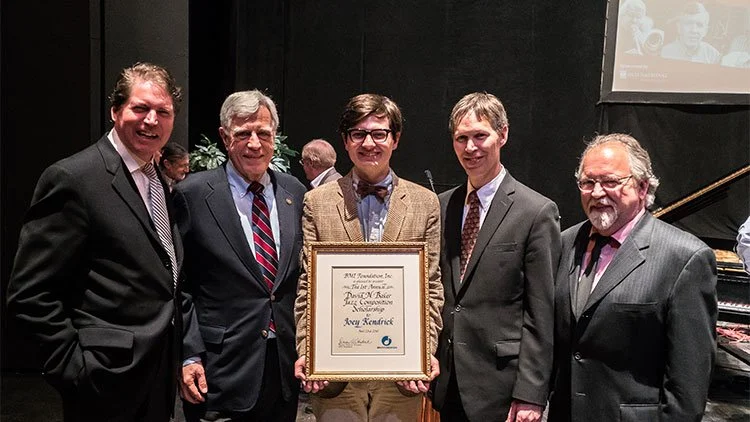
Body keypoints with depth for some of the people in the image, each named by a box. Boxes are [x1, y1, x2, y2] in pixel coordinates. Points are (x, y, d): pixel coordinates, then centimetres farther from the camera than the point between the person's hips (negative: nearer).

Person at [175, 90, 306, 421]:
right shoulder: (193, 194, -6)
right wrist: (189, 355, -9)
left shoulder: (294, 192, 5)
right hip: (220, 371, -4)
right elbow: (179, 285, -4)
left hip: (286, 367, 4)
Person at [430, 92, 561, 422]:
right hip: (446, 380, 5)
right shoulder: (441, 206, 6)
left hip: (499, 385, -4)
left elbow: (540, 316, -11)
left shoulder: (537, 212, -10)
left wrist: (530, 394, -12)